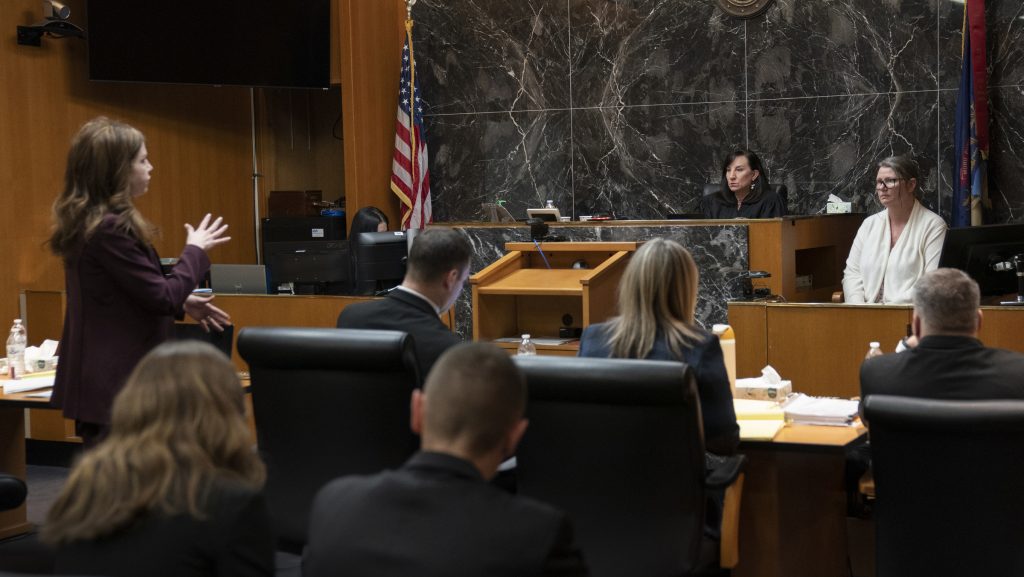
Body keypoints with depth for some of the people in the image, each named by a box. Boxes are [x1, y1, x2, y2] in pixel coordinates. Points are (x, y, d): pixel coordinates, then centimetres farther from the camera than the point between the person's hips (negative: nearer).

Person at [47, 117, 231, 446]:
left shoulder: (88, 223, 10)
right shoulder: (110, 228, -21)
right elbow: (162, 298, -18)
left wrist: (182, 303, 14)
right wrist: (195, 251, -4)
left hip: (102, 380, 10)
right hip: (117, 384, -10)